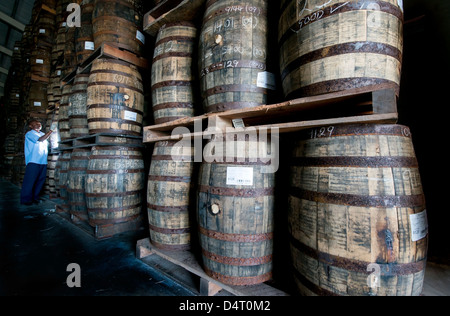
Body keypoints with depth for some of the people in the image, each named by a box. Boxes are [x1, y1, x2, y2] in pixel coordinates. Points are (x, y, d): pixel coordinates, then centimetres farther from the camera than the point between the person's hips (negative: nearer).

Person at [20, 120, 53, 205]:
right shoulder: (30, 133, 2)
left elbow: (48, 144, 19)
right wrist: (51, 131, -13)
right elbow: (40, 139, -14)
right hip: (33, 161, -6)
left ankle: (35, 197, 17)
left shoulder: (43, 134, 22)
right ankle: (26, 199, 4)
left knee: (40, 181, 7)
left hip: (43, 162, 6)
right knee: (30, 181, -4)